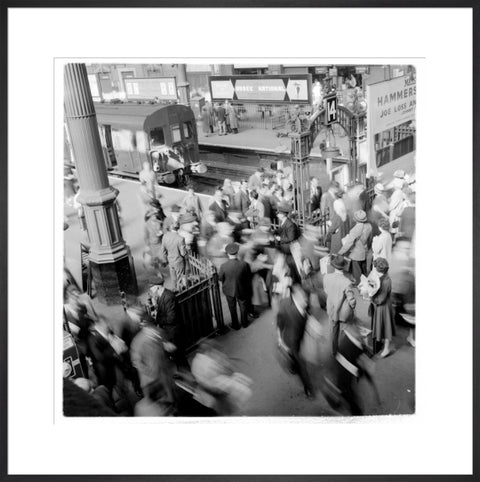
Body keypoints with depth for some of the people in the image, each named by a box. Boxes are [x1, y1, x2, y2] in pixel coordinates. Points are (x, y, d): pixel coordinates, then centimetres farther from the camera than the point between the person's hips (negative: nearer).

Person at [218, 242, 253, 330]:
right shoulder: (244, 264, -26)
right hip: (242, 290, 1)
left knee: (232, 308, 22)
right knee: (243, 307, 25)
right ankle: (244, 323, 44)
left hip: (229, 290, 0)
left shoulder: (223, 266, -27)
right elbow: (249, 277, -11)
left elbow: (220, 278, -11)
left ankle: (235, 325, 38)